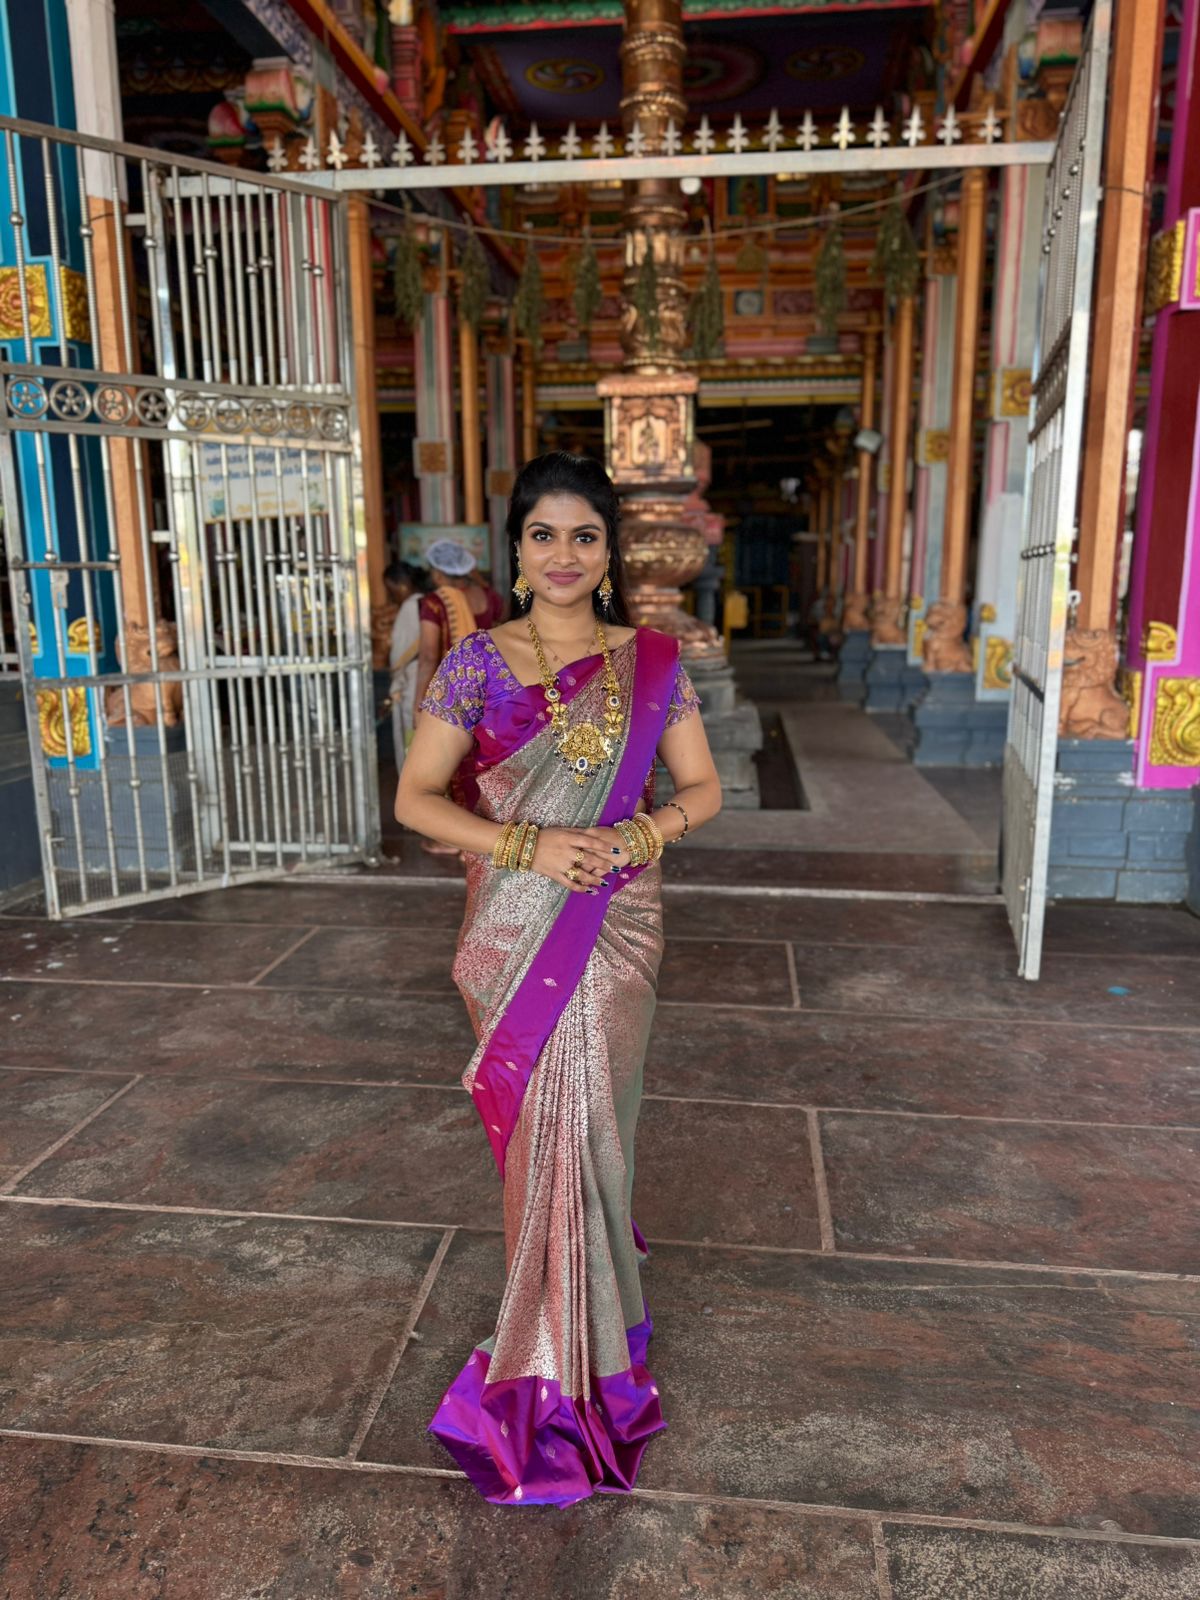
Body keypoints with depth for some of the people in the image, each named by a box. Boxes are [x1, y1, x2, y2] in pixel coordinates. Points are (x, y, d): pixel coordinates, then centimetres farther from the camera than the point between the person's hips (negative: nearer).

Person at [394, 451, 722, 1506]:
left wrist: (640, 835, -14)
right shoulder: (477, 662, -2)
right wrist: (528, 847, -17)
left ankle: (560, 1367, 30)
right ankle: (578, 1351, 34)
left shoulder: (652, 663, 2)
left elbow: (702, 788, 6)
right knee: (541, 1126, 7)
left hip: (614, 932, 1)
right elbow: (416, 798, -4)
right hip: (512, 934, 0)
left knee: (580, 1120, 5)